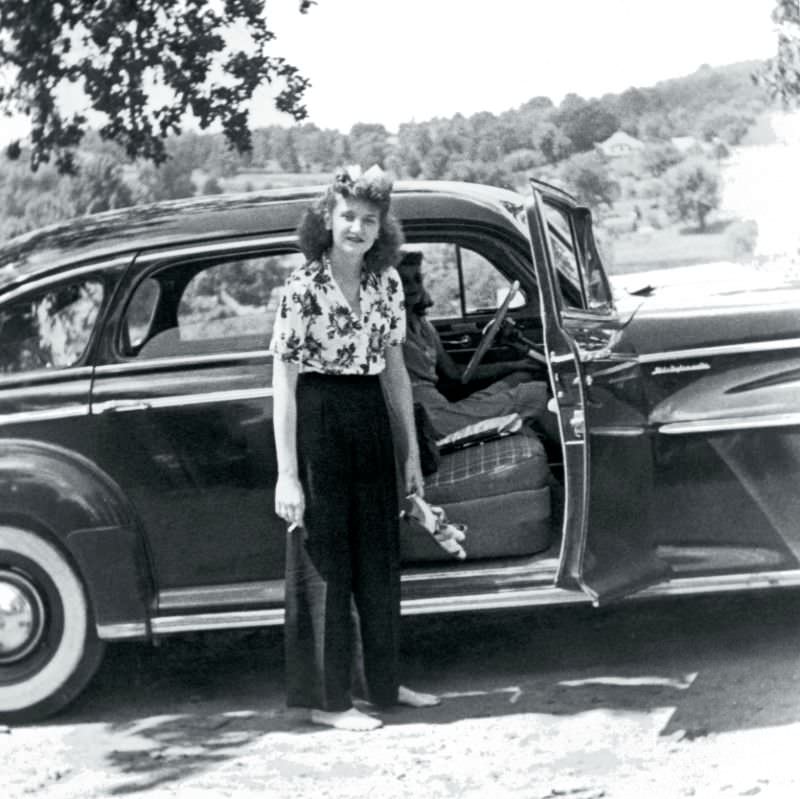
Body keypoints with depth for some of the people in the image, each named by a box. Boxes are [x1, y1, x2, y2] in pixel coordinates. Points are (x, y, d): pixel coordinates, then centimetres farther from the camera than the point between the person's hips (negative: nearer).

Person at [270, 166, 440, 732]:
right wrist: (287, 474, -17)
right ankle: (327, 700, 13)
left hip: (372, 423, 6)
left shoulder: (386, 282, 4)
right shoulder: (303, 286, -13)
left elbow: (395, 370, 10)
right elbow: (284, 383, -14)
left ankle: (384, 683, 29)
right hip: (318, 424, -6)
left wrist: (411, 453, 10)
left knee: (380, 559, 14)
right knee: (326, 562, 2)